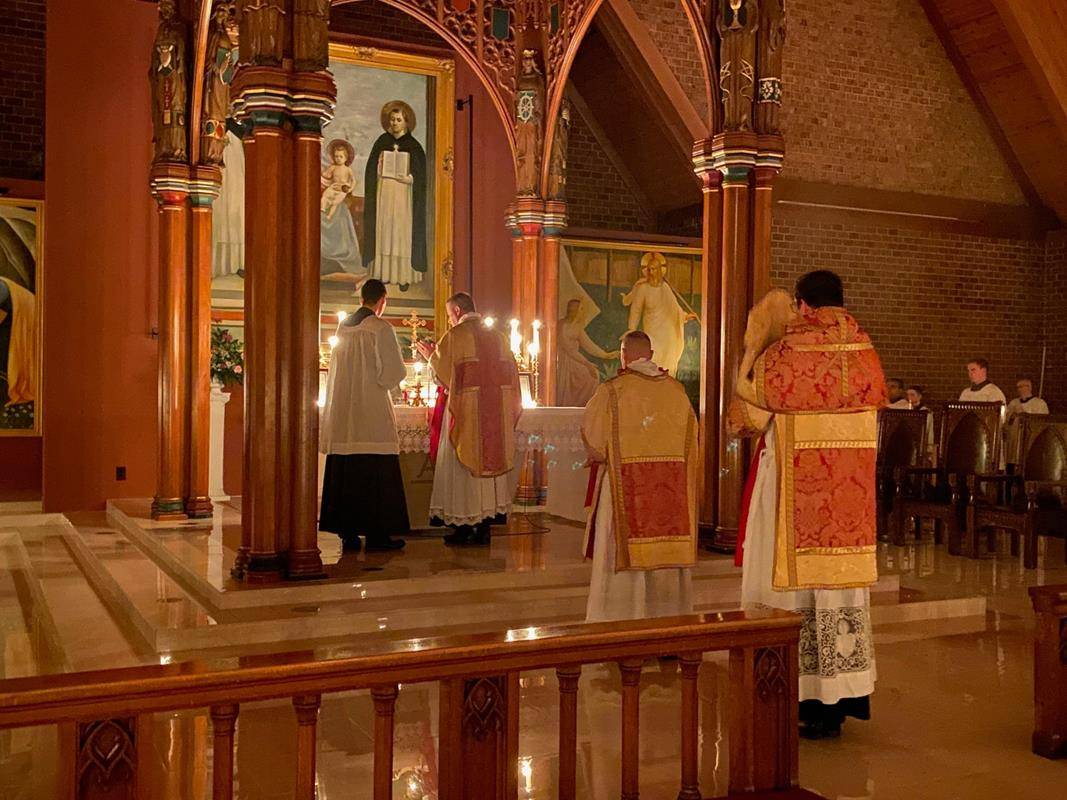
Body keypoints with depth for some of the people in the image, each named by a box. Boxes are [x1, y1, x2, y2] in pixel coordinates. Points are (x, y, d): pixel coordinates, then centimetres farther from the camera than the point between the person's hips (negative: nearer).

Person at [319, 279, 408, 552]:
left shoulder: (343, 327, 9)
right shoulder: (381, 328, -10)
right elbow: (392, 372, -12)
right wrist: (400, 370, 8)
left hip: (342, 411, 6)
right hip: (372, 410, -6)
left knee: (345, 471, 8)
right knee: (374, 473, -2)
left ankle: (347, 532, 11)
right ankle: (375, 533, -2)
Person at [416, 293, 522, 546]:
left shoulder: (454, 336, -8)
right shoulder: (497, 337, 9)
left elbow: (443, 372, -6)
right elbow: (509, 372, 11)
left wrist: (431, 356, 12)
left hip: (467, 412, -5)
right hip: (495, 413, 5)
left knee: (463, 466, 3)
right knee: (489, 458, 11)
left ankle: (464, 526, 6)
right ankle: (485, 526, 13)